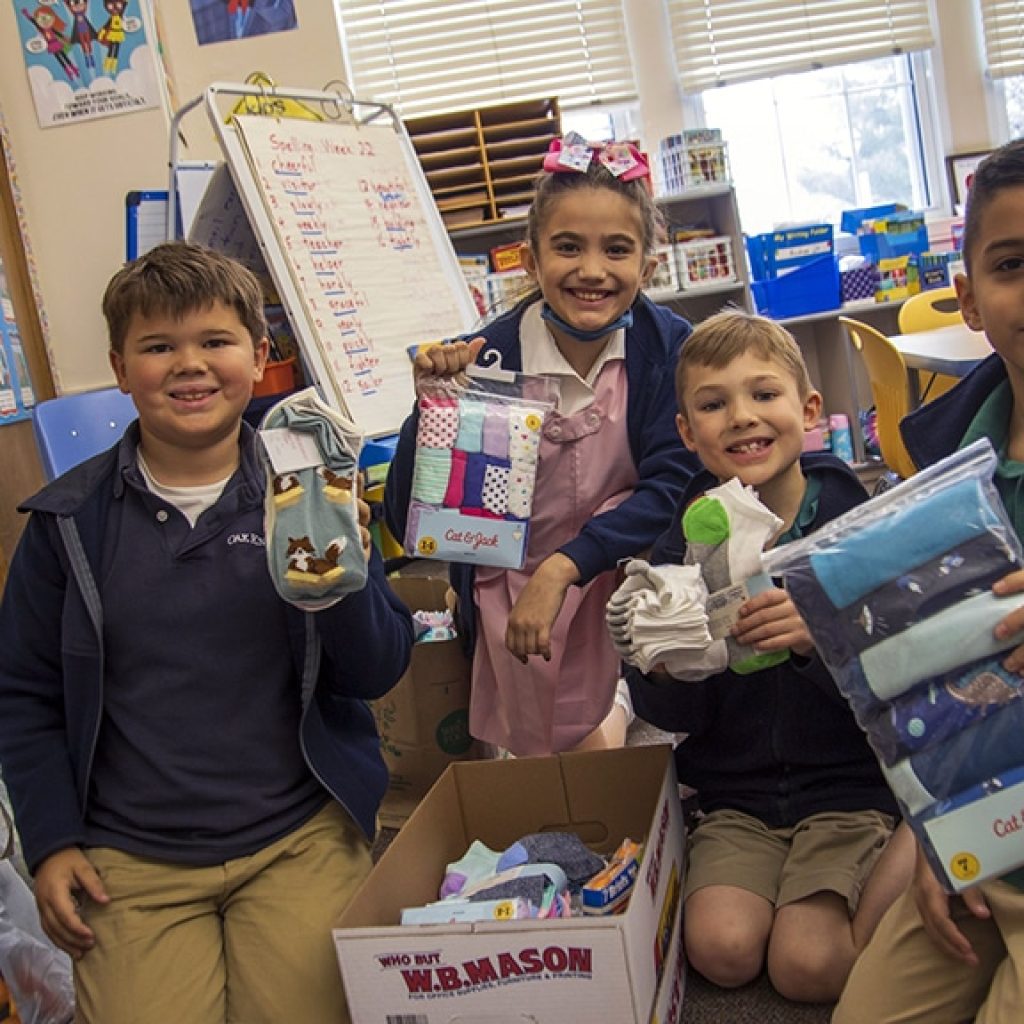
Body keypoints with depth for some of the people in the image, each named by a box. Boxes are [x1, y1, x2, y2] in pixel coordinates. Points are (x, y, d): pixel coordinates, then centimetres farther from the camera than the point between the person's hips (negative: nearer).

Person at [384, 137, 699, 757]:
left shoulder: (668, 344, -14)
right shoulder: (492, 357, -18)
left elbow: (672, 484, -22)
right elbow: (411, 525, -19)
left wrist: (562, 567, -33)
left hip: (627, 571, 1)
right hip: (516, 584, 0)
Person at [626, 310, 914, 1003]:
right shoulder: (682, 544, -4)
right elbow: (678, 716, 0)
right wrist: (662, 668, -23)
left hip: (848, 782, -2)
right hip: (736, 793, 3)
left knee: (807, 968, -14)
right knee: (722, 952, -15)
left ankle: (911, 863, 12)